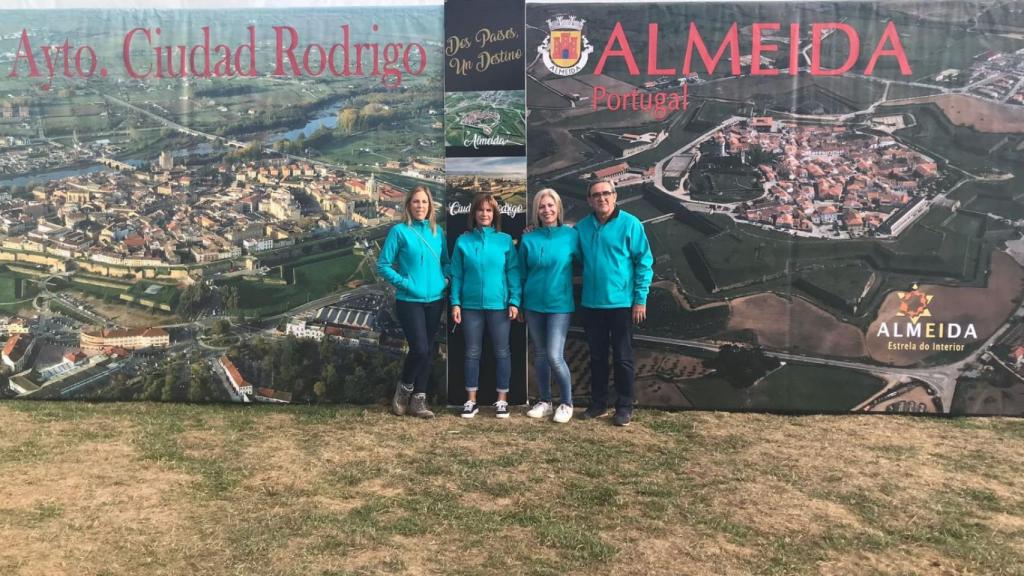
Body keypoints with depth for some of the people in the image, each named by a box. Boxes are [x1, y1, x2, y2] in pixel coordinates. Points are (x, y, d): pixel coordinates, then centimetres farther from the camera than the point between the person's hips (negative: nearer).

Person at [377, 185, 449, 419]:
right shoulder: (399, 231, -6)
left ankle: (418, 399, 19)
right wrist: (404, 282, -14)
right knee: (419, 349, -12)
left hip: (435, 300, 5)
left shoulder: (438, 231, 8)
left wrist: (445, 278, -2)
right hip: (409, 301, -5)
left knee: (428, 351, 8)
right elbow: (383, 265, -6)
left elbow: (445, 261, 17)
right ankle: (404, 389, 15)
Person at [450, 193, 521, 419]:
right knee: (472, 353, 8)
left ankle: (502, 399, 16)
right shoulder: (463, 241, 3)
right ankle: (471, 400, 17)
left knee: (502, 352, 6)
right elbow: (456, 275, 4)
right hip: (471, 305, 1)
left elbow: (513, 273, 0)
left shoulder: (505, 240, 1)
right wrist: (455, 303, -2)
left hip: (499, 305, -1)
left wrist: (514, 302, -6)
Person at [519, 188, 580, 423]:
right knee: (539, 355, 10)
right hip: (534, 304, 3)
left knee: (555, 356, -10)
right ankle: (544, 402, 24)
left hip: (559, 304, -3)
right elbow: (522, 274, 9)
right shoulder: (528, 239, 2)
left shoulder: (571, 235, -5)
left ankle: (567, 404, 9)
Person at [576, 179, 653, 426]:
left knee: (622, 357, 5)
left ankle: (624, 406, 17)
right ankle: (598, 403, 26)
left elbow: (644, 262, -7)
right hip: (591, 303, 4)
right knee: (597, 356, 14)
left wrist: (640, 299, -10)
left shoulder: (630, 224, -8)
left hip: (621, 302, -4)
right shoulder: (582, 227, 5)